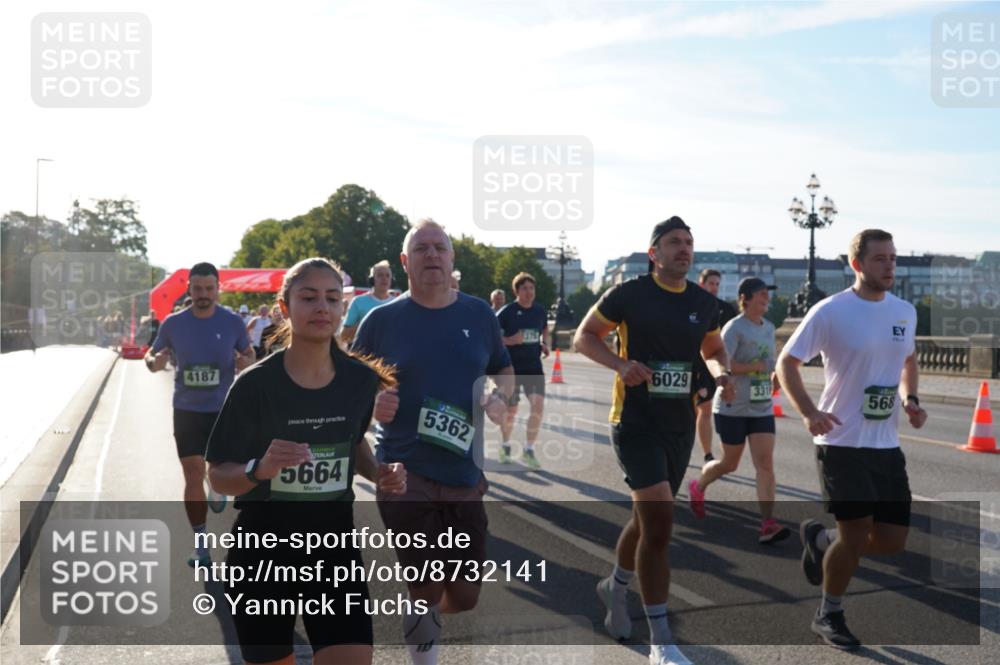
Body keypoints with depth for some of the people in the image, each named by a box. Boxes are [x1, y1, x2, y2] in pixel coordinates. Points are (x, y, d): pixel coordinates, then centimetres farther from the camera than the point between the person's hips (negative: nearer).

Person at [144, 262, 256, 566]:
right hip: (187, 410, 0)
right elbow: (150, 356, 7)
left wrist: (246, 361, -17)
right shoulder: (173, 324, -4)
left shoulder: (232, 322, -6)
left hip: (224, 409, 0)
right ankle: (201, 545, 9)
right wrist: (154, 361, -18)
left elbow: (249, 353, 8)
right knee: (193, 476, -1)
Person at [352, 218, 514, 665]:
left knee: (465, 597, 10)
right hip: (403, 474, -3)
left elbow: (504, 369, 18)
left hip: (465, 476, 3)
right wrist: (371, 402, -17)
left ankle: (420, 617, 45)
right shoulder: (382, 319, -2)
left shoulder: (479, 314, 5)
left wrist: (501, 397, -4)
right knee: (425, 593, -4)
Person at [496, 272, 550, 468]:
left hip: (534, 366, 3)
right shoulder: (507, 312, -9)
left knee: (538, 405, -12)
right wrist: (510, 340, -22)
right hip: (511, 367, -3)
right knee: (511, 410, 6)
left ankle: (528, 450, 0)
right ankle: (505, 446, 32)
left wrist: (543, 344, 8)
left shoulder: (540, 311, 5)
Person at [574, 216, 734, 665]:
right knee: (659, 522, -15)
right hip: (636, 422, -6)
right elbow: (584, 336, -1)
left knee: (648, 518, 19)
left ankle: (615, 587, 47)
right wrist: (620, 364, -19)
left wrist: (721, 373, -1)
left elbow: (713, 349, 22)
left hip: (681, 425, 6)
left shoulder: (704, 303, 7)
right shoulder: (629, 294, -8)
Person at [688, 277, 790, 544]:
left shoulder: (769, 328, 11)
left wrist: (774, 374, 6)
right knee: (730, 463, 8)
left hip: (762, 408, 6)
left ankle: (767, 524, -11)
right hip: (733, 408, -6)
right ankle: (697, 487, 39)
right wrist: (757, 366, -22)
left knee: (765, 463, -8)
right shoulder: (734, 328, -12)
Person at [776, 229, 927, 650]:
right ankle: (829, 616, 21)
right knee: (856, 537, -4)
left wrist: (911, 399, 3)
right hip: (841, 442, -6)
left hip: (886, 444, 6)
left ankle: (820, 539, 33)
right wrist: (809, 413, -21)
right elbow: (787, 362, -7)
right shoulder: (830, 312, -11)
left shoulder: (905, 312, 6)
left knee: (893, 541, 5)